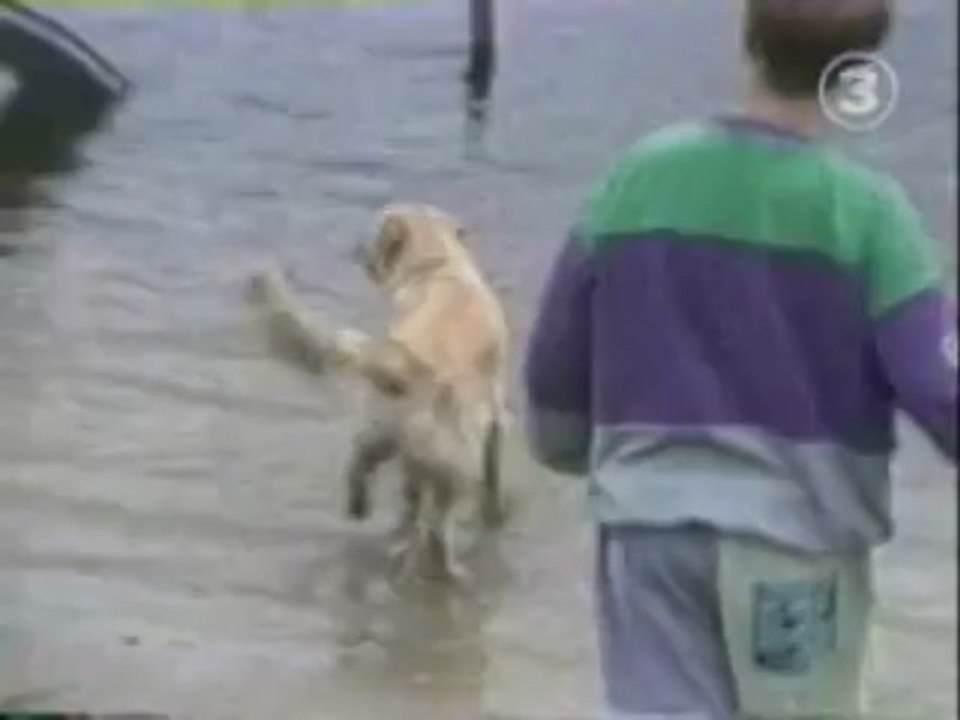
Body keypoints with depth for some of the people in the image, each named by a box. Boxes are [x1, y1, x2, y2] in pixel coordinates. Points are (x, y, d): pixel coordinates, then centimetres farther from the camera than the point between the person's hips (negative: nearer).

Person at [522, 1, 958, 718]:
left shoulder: (638, 177, -2)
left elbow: (554, 357, 7)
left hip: (648, 520, 3)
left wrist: (566, 446, 27)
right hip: (797, 530, -3)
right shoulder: (863, 208, -13)